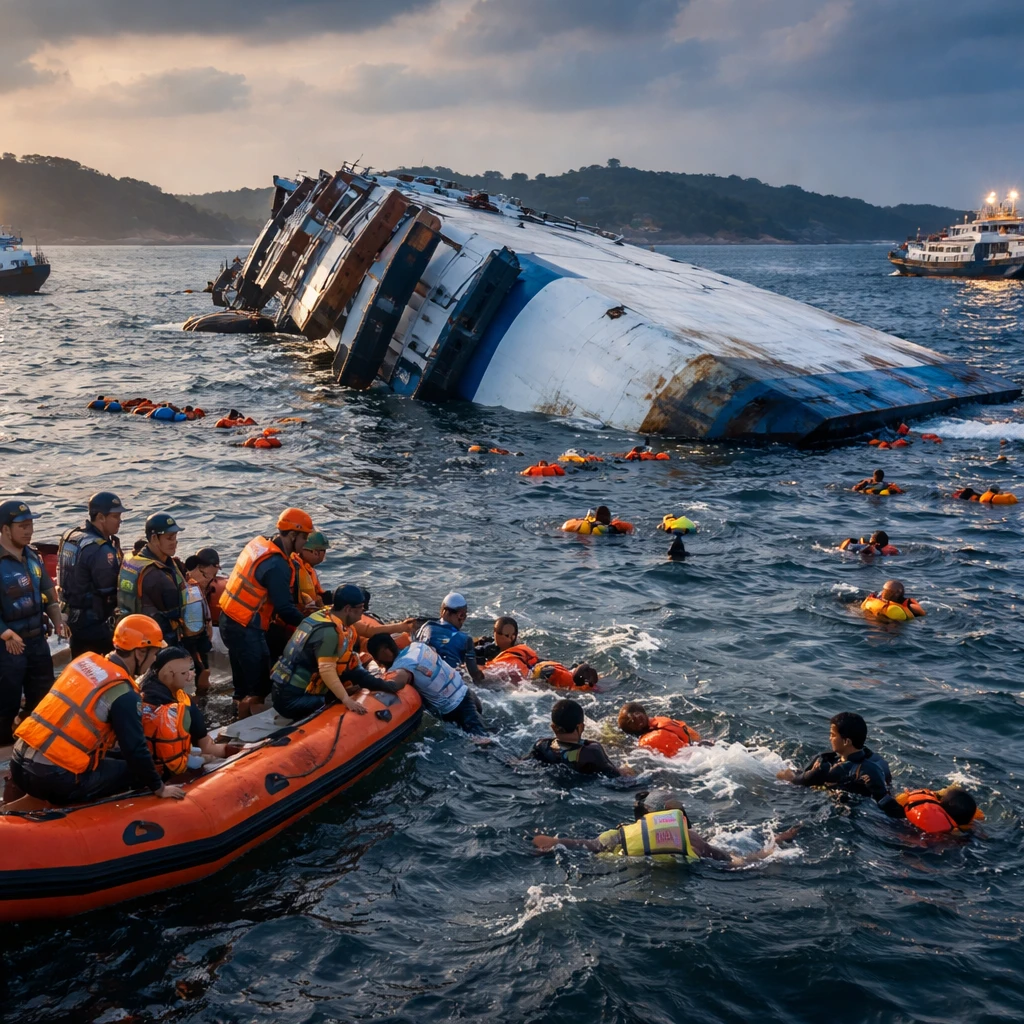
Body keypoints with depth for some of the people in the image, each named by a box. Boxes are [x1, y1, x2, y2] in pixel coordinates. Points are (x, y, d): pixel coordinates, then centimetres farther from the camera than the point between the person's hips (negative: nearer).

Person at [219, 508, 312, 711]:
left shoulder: (259, 543, 4)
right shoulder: (276, 565, -23)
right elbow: (285, 610, -22)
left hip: (229, 620, 9)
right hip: (245, 630, -9)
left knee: (244, 681, 20)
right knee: (259, 686, -1)